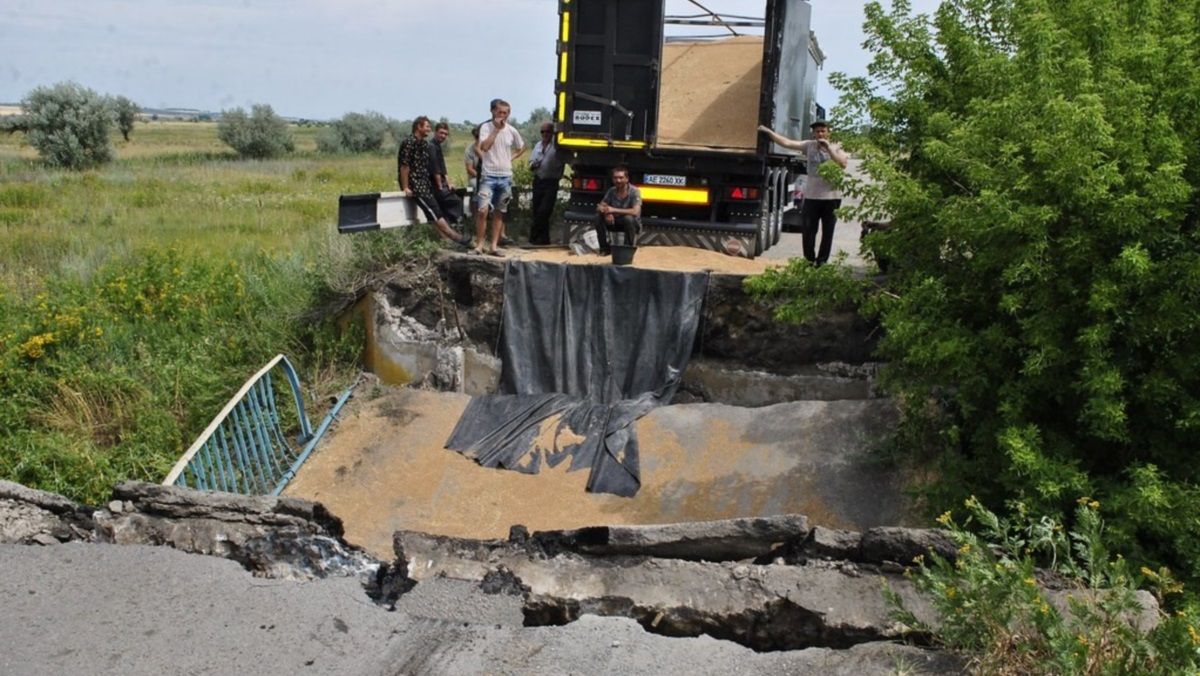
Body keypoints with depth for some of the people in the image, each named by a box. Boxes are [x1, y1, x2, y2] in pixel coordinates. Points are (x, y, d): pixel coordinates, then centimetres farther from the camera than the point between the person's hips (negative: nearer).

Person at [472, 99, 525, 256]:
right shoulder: (486, 127, -4)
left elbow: (521, 147, 21)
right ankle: (479, 244, -6)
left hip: (505, 177, 4)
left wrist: (511, 158, 7)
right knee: (482, 210, -15)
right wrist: (496, 129, -17)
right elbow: (484, 147, -20)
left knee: (499, 213, 8)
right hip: (488, 175, -4)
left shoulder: (511, 130, 6)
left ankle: (494, 246, 13)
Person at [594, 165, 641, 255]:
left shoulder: (634, 191, -19)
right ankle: (605, 248, -4)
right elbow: (600, 207, -1)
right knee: (599, 218, -17)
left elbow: (635, 212, -32)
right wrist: (606, 212, -26)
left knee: (628, 218, -37)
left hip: (633, 224, -4)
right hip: (615, 223, 4)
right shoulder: (611, 191, -4)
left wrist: (614, 210, -33)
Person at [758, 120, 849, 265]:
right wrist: (768, 131, -6)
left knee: (827, 232, 6)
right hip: (811, 196, 1)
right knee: (808, 230, 2)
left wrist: (829, 148, -17)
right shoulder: (809, 145, 5)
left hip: (831, 196, -1)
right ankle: (809, 260, 17)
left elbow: (843, 164, -13)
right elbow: (786, 142, 0)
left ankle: (822, 261, 17)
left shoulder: (836, 147, 3)